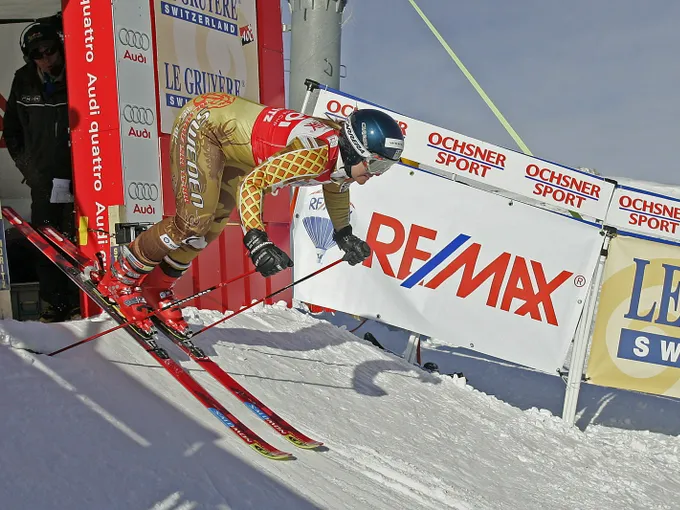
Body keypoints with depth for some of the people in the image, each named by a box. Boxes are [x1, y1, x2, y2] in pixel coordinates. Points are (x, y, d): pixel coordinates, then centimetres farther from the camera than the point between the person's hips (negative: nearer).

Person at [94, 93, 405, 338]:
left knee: (214, 224, 10)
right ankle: (119, 279, 5)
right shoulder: (316, 156, -36)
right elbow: (251, 184, -36)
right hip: (204, 120, -9)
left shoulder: (345, 156, -10)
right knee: (194, 220, -16)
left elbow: (336, 185, 13)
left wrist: (344, 234, 13)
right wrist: (257, 241, -45)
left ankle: (156, 287, 25)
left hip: (229, 142, 9)